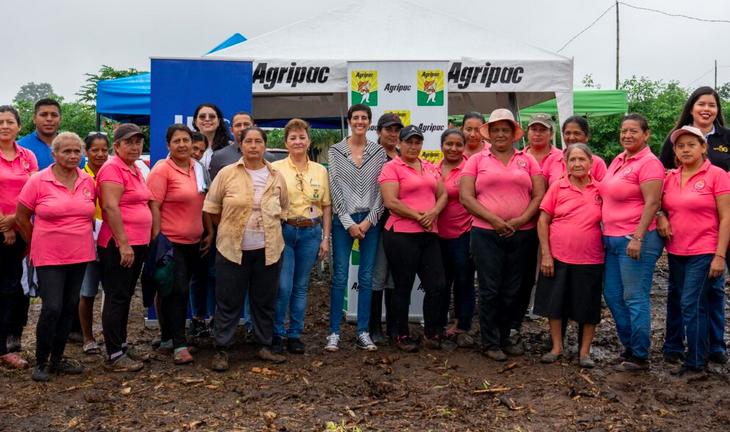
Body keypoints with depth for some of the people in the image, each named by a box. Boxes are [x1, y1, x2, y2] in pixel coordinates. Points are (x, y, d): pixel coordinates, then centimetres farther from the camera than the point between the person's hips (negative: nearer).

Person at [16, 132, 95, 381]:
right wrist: (37, 245, 3)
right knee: (52, 308, -7)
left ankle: (57, 359, 24)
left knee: (70, 308, 10)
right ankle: (41, 362, 13)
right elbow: (22, 217, -1)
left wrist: (83, 237, 10)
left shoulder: (88, 181, 2)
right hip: (49, 257, -4)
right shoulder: (38, 181, -8)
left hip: (80, 256, 4)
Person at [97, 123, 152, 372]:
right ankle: (114, 355, 5)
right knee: (116, 298, -2)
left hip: (137, 243, 9)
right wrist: (124, 243, -23)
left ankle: (122, 344, 26)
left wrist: (146, 240, 19)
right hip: (118, 245, -9)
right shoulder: (113, 168, -12)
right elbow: (110, 207, -20)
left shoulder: (135, 169, 16)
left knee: (126, 297, 15)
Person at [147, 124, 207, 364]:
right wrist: (157, 241, -16)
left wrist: (209, 233, 12)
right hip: (170, 242, -7)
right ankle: (179, 346, -2)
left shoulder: (197, 168, 10)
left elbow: (204, 203, 16)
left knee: (180, 292, 13)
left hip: (193, 242, 7)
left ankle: (167, 339, 26)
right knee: (177, 292, -8)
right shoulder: (162, 170, -10)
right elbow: (154, 207, -13)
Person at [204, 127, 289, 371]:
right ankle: (222, 350, 14)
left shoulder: (277, 177, 4)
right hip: (233, 249, -2)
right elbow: (212, 208, 3)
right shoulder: (227, 173, -3)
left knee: (265, 300, 11)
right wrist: (229, 230, 5)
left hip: (268, 249, 2)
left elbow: (283, 210, 15)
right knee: (228, 301, 3)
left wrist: (268, 229, 8)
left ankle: (264, 346, 25)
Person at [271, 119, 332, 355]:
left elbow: (327, 206, 9)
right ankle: (276, 334, 12)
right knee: (283, 286, -6)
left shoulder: (321, 171, 8)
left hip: (311, 232, 3)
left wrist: (325, 238, 4)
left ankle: (295, 334, 21)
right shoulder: (276, 168, 0)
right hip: (283, 231, -3)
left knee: (300, 286, 10)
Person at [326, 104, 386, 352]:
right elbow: (335, 188, -2)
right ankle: (334, 333, 8)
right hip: (343, 220, -1)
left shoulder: (379, 152, 7)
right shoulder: (336, 151, 3)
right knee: (339, 277, -2)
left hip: (370, 220, 2)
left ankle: (363, 333, 14)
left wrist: (368, 220, -7)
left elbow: (382, 189, 2)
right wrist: (349, 222, -8)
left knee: (366, 278, 5)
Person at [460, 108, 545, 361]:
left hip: (521, 234, 2)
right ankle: (490, 343, 12)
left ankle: (504, 338, 24)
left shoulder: (527, 160, 11)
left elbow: (539, 196, 5)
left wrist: (520, 220, -10)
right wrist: (493, 219, -13)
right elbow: (465, 197, -3)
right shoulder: (477, 160, 6)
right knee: (490, 290, 0)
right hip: (486, 234, -2)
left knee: (511, 291, 9)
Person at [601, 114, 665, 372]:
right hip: (613, 239, 9)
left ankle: (640, 356, 11)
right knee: (612, 295, 13)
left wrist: (637, 238, -23)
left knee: (635, 298, -2)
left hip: (636, 241, -9)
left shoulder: (649, 163, -11)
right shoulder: (618, 161, 14)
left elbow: (652, 204, -18)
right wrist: (607, 235, 17)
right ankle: (629, 346, 28)